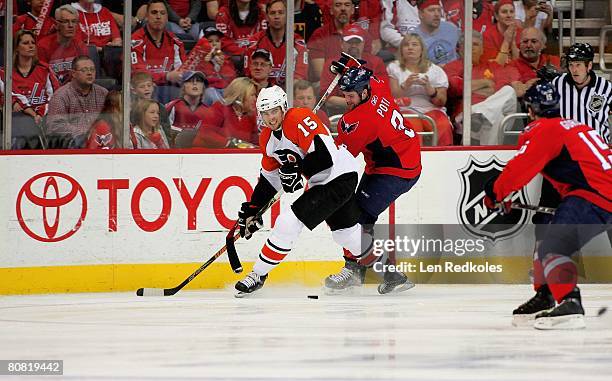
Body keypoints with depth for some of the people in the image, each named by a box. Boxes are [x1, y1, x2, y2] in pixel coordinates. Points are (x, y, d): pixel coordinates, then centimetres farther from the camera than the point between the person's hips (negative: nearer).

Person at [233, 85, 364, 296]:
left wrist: (297, 169, -25)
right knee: (346, 233, 20)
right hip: (321, 182, 10)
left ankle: (259, 275, -6)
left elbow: (325, 154, -28)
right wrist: (252, 209, 13)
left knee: (289, 221, -15)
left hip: (340, 178, -10)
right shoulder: (267, 138, 8)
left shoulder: (300, 119, -20)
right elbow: (269, 176, 18)